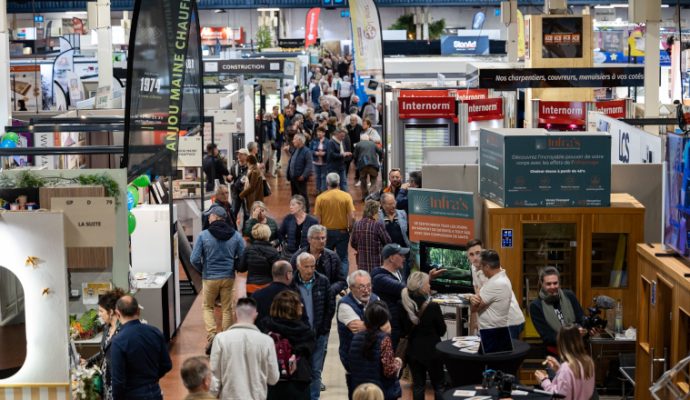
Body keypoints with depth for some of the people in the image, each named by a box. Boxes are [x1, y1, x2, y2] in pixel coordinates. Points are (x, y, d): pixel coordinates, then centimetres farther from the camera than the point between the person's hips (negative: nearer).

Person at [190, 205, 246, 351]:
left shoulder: (203, 235, -11)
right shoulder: (235, 235, -5)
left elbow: (194, 259, -12)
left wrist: (202, 270, 7)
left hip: (209, 277, -2)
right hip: (228, 278, 2)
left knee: (208, 307, 16)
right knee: (227, 309, 14)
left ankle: (211, 336, -1)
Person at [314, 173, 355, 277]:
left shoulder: (320, 198, -8)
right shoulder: (346, 196, -8)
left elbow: (317, 219, -7)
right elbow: (352, 217, -11)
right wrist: (350, 230, 5)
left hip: (326, 232, 0)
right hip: (342, 232, 0)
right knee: (343, 259, 9)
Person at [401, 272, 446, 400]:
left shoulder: (405, 306, -7)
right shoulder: (433, 307, -21)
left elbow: (404, 329, 3)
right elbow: (442, 331, -9)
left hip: (413, 350, 4)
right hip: (431, 350, -4)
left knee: (418, 385, 13)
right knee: (438, 386, 8)